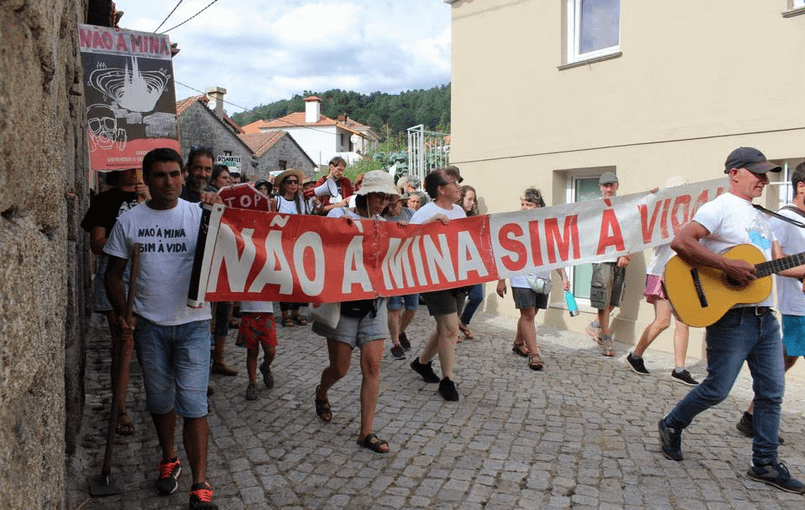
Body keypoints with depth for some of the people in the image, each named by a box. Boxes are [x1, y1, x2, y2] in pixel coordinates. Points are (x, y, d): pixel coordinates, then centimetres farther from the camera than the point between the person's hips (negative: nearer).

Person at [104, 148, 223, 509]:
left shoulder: (199, 214, -4)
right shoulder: (129, 221, 2)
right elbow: (114, 273, 8)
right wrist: (121, 312, -5)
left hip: (193, 323, -2)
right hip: (149, 325, 3)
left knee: (193, 403, -4)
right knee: (159, 400, 17)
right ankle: (169, 460, 40)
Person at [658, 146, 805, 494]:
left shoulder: (760, 217, 19)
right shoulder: (722, 207, -9)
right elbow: (681, 242, -24)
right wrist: (727, 265, -25)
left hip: (765, 317, 9)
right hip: (731, 317, -8)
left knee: (772, 391, 9)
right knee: (717, 389, -2)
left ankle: (765, 464, 20)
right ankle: (671, 426, 22)